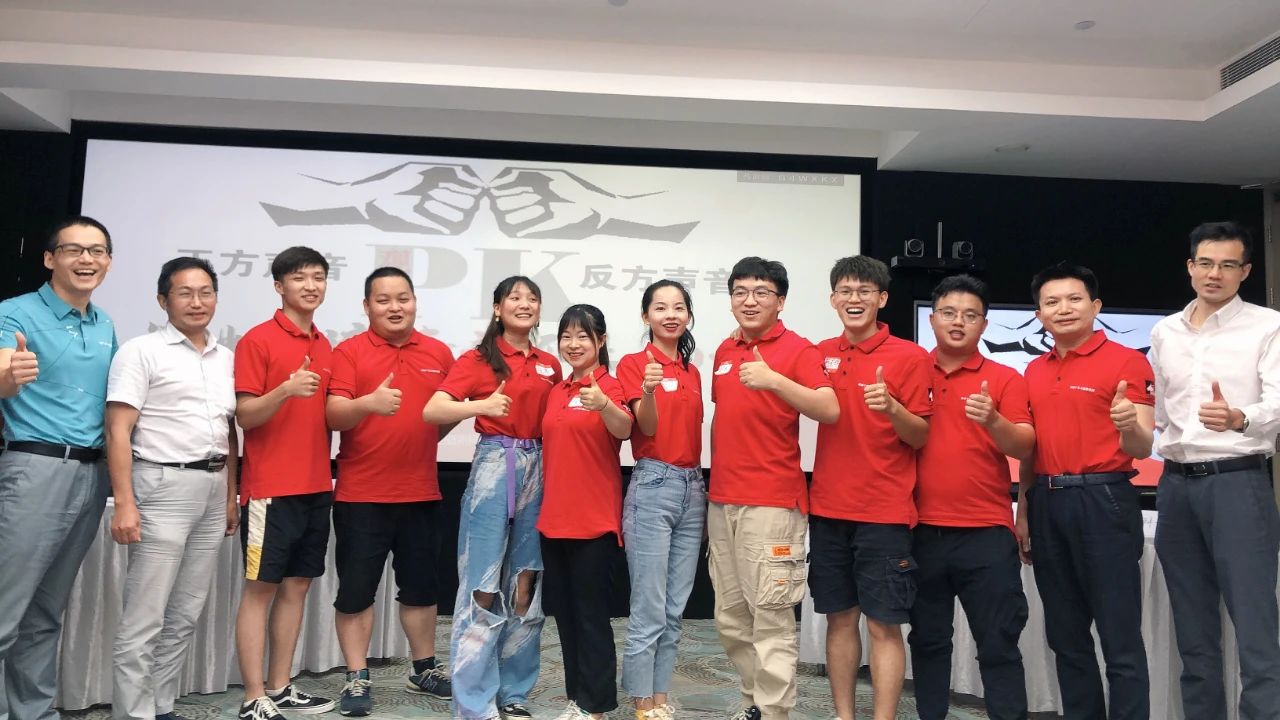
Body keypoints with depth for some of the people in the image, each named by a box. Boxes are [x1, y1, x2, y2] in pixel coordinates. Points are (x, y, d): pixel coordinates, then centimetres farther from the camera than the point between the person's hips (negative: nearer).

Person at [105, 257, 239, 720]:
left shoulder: (227, 358, 13)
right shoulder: (141, 352, -4)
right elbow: (118, 432, -9)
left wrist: (231, 496, 14)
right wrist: (125, 504, -16)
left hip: (213, 490, 6)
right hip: (163, 487, -6)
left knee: (186, 615, 12)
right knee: (145, 618, -3)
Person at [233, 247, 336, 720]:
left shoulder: (326, 347, 13)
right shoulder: (258, 340, -6)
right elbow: (244, 415, -11)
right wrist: (286, 389, -27)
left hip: (316, 487, 7)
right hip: (271, 487, -6)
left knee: (298, 586, 11)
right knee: (261, 588, 1)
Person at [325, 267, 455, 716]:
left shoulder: (439, 353, 7)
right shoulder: (349, 351, -4)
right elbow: (333, 415, -15)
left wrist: (422, 444, 4)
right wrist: (368, 403, -33)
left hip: (422, 492, 3)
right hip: (361, 494, -3)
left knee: (421, 586, 14)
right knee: (356, 590, 4)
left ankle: (425, 669, 30)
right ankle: (357, 678, 18)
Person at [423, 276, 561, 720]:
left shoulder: (549, 365, 12)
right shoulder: (478, 359, -3)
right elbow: (431, 411, -15)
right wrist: (481, 405, -29)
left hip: (537, 470, 5)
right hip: (493, 467, -5)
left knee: (526, 585, 9)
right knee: (483, 587, -4)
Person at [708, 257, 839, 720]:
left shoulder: (797, 350, -7)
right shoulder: (724, 352, 14)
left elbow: (830, 410, -21)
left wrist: (774, 380, -32)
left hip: (771, 503, -7)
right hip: (721, 501, 7)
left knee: (771, 618, -4)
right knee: (730, 618, 14)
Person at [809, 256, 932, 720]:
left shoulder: (910, 357, -5)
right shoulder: (821, 355, 8)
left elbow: (920, 437, -5)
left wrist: (892, 408, -24)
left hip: (884, 511, -4)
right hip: (828, 507, 4)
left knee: (884, 624, 1)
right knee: (839, 617, 12)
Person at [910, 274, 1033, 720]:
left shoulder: (1005, 379, 2)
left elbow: (1024, 448, -5)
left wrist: (993, 421, -24)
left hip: (986, 533, -2)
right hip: (922, 531, 2)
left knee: (999, 644, 3)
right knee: (927, 640, 12)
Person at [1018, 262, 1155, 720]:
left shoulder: (1127, 361, -5)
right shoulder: (1034, 371, 13)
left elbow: (1142, 449, -10)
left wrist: (1129, 426, -32)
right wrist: (1023, 510, 15)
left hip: (1103, 501, -6)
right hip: (1047, 505, 6)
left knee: (1120, 639, -1)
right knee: (1066, 635, 14)